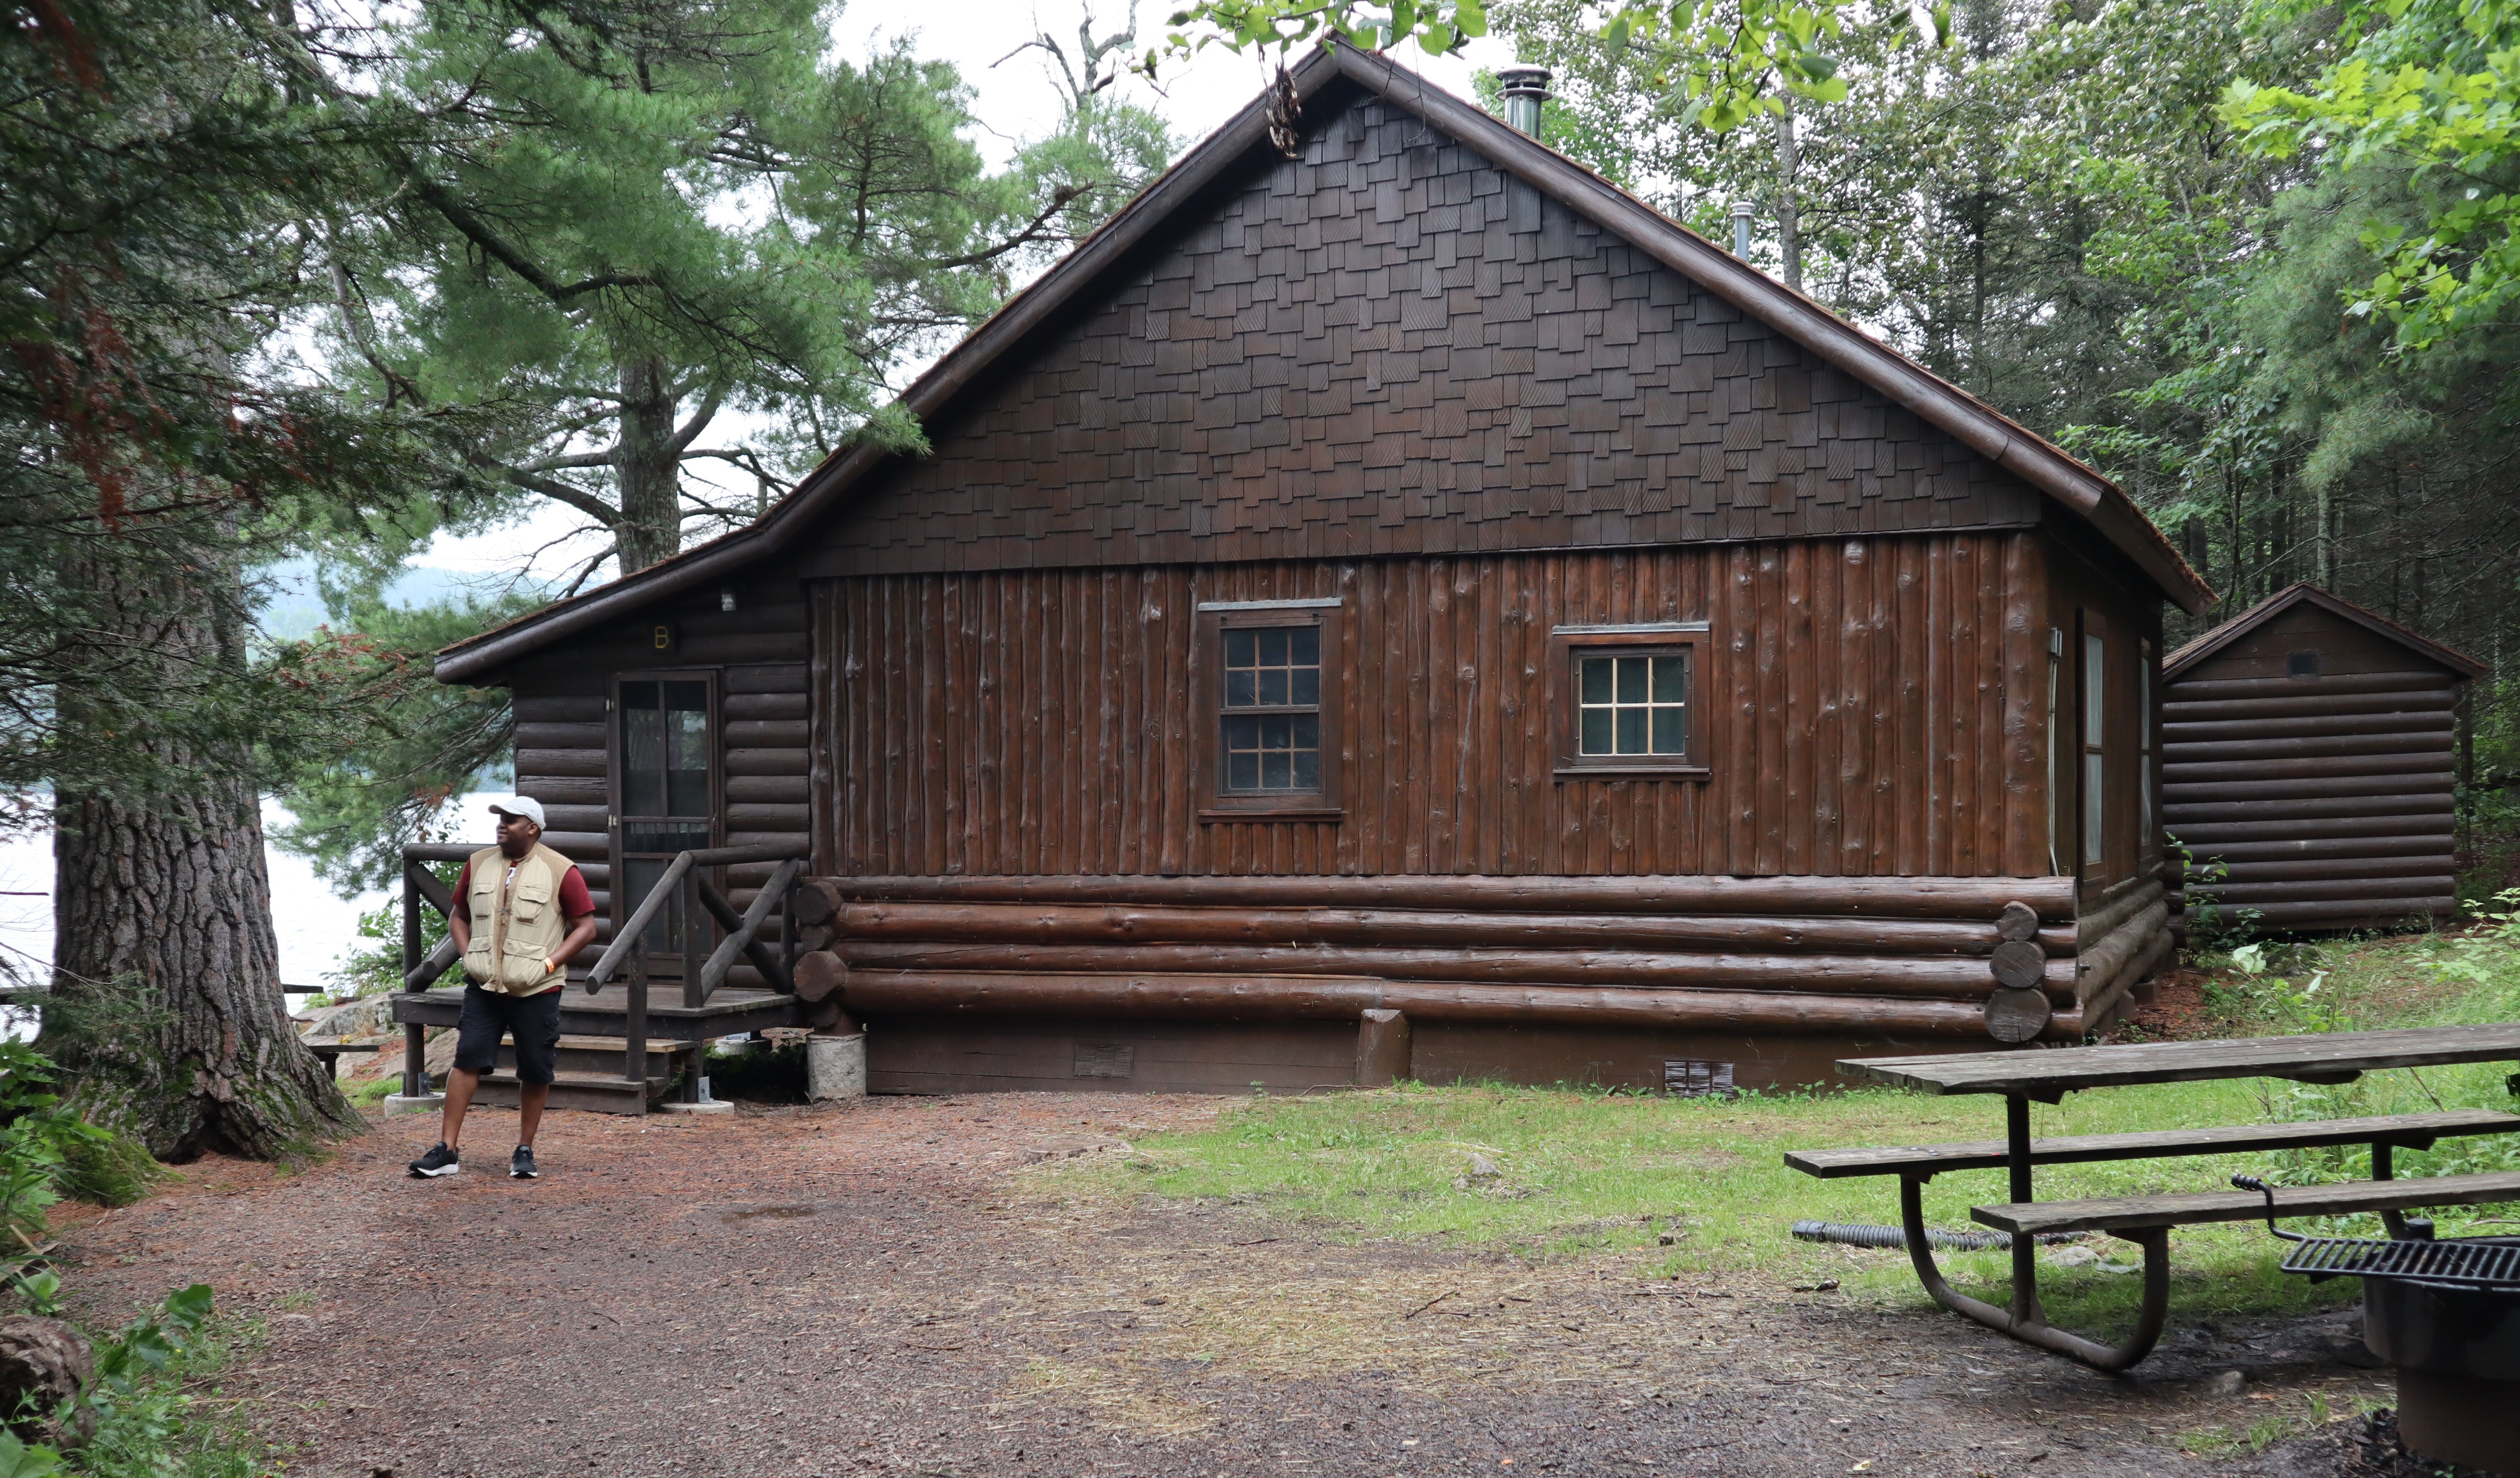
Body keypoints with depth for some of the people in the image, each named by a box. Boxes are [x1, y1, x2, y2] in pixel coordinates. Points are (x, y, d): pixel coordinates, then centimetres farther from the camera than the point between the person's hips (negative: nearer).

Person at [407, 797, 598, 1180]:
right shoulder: (478, 864, 8)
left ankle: (525, 1152, 16)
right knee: (467, 1060, -5)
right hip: (483, 987, 3)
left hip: (536, 992, -3)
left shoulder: (561, 872, -5)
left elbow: (586, 928, -3)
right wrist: (468, 956, 2)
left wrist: (548, 964, -12)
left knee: (536, 1072, 3)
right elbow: (458, 917, 19)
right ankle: (447, 1150, -2)